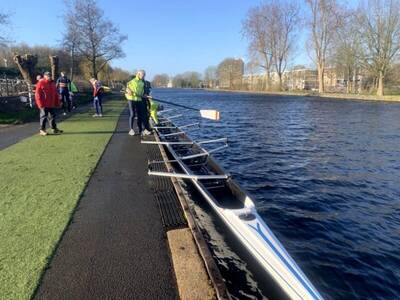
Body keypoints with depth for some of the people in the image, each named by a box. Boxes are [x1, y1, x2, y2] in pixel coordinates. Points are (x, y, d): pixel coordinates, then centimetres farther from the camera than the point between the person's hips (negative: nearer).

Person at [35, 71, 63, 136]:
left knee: (52, 116, 12)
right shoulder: (41, 83, -8)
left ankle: (54, 128, 21)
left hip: (52, 104, 7)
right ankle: (42, 130, 9)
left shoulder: (52, 83, 14)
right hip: (44, 105, -6)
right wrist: (40, 104, -16)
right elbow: (37, 94, -11)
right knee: (44, 116, 0)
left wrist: (57, 102, 14)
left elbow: (56, 94, 18)